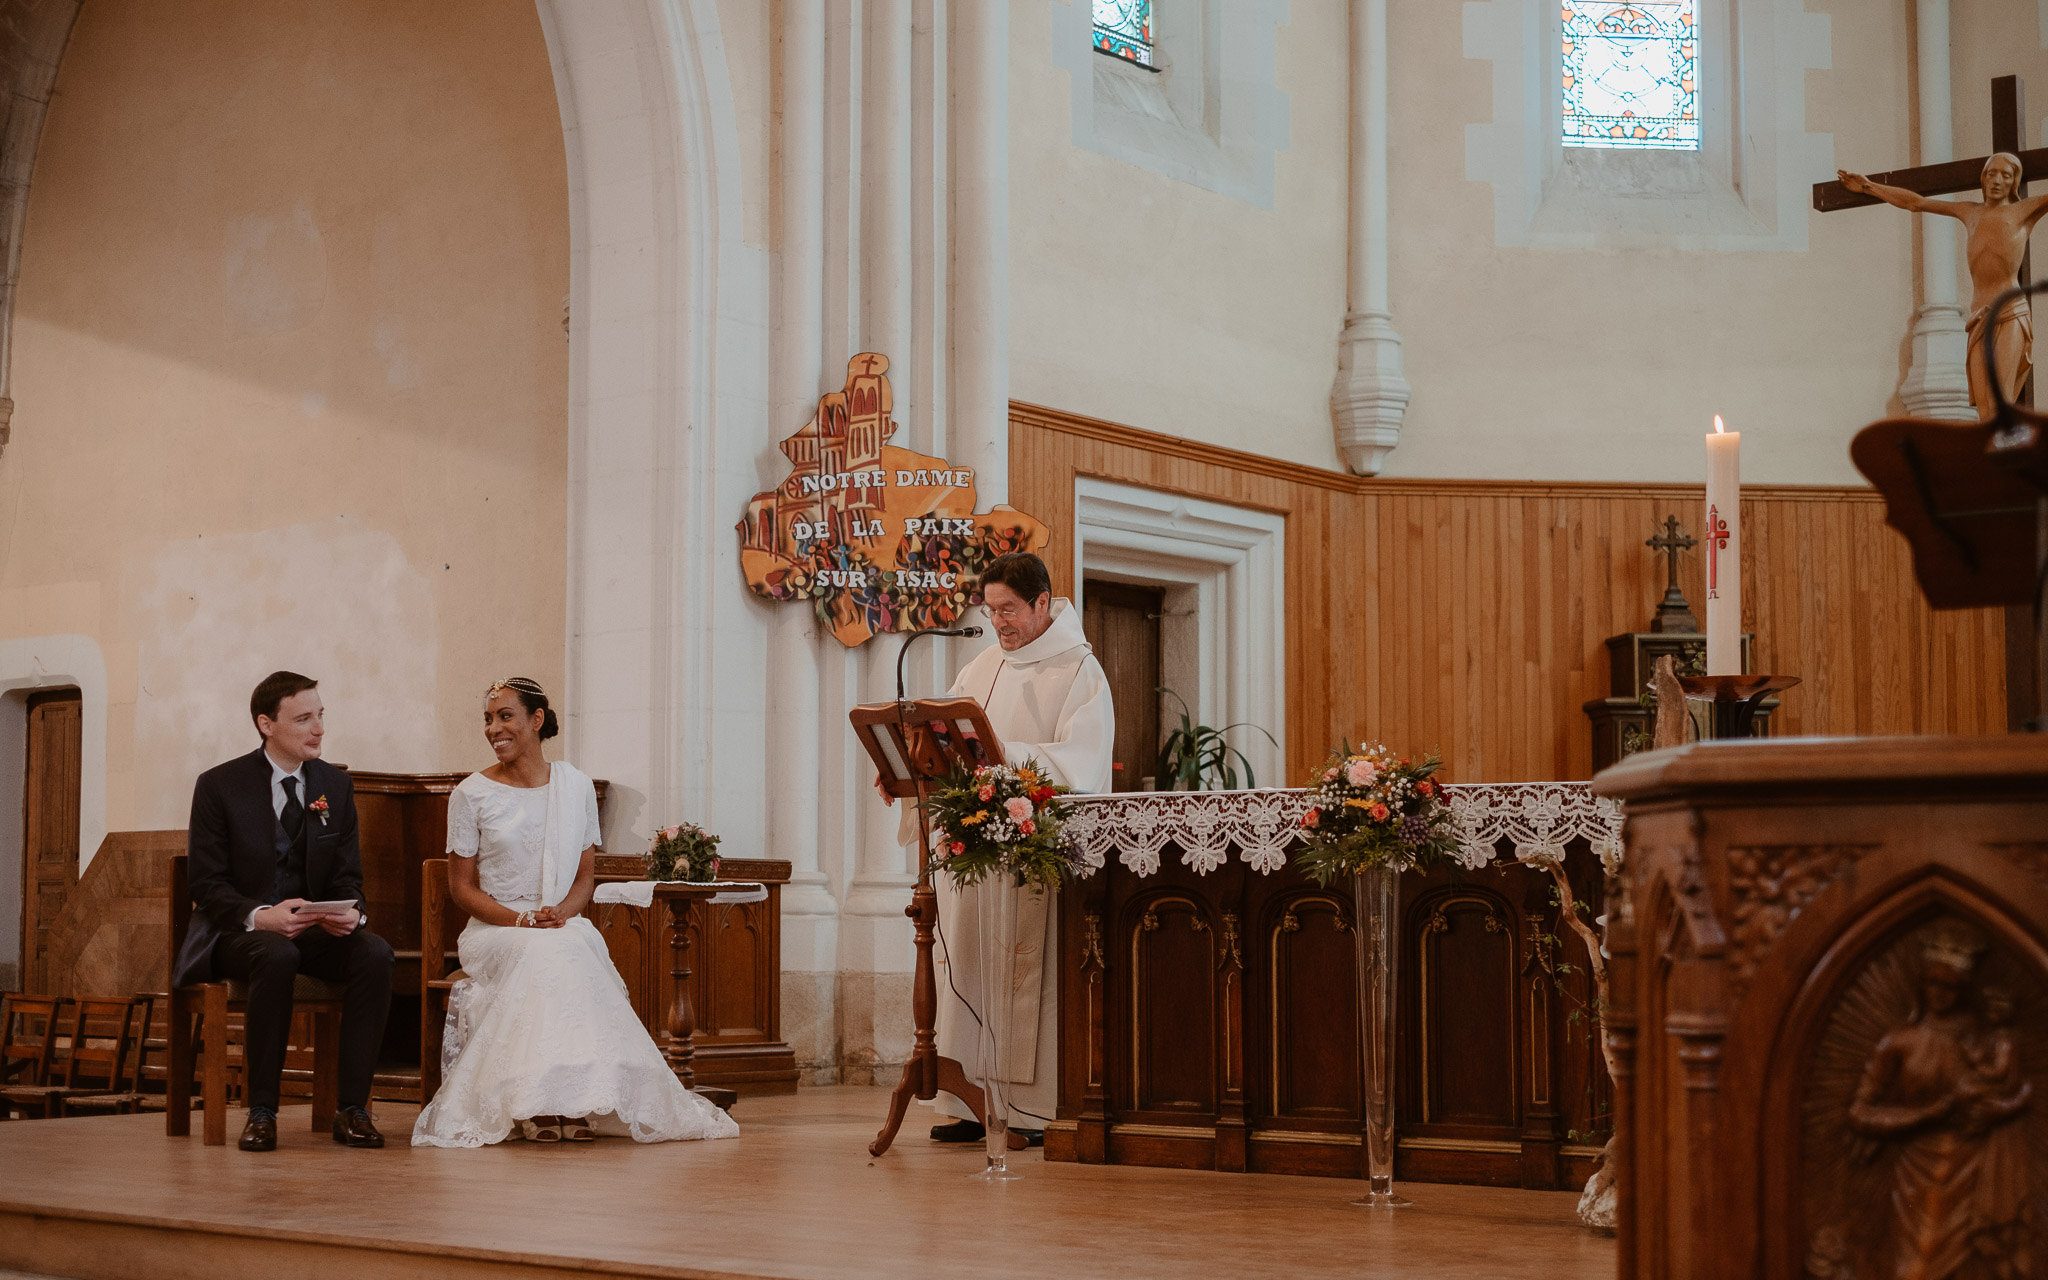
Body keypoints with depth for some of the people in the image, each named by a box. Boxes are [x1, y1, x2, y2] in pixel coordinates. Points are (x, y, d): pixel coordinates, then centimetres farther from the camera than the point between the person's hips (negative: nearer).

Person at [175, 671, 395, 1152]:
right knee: (277, 958, -38)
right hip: (238, 930, -4)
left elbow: (348, 875, 9)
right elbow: (206, 882, -8)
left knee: (375, 954, -27)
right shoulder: (219, 786, -4)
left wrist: (350, 912, -16)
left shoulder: (334, 785, 8)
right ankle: (261, 1111, -29)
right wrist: (260, 915, -27)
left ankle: (353, 1108, -23)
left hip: (313, 927, 4)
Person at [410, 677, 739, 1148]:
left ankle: (581, 1100, -35)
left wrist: (562, 912, -12)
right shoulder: (471, 794, 3)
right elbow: (462, 886, 3)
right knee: (540, 956, -36)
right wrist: (517, 920, -15)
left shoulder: (576, 786, 10)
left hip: (566, 928, 2)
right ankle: (539, 1106, -36)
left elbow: (586, 875, 12)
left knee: (579, 948, -35)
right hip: (494, 930, -2)